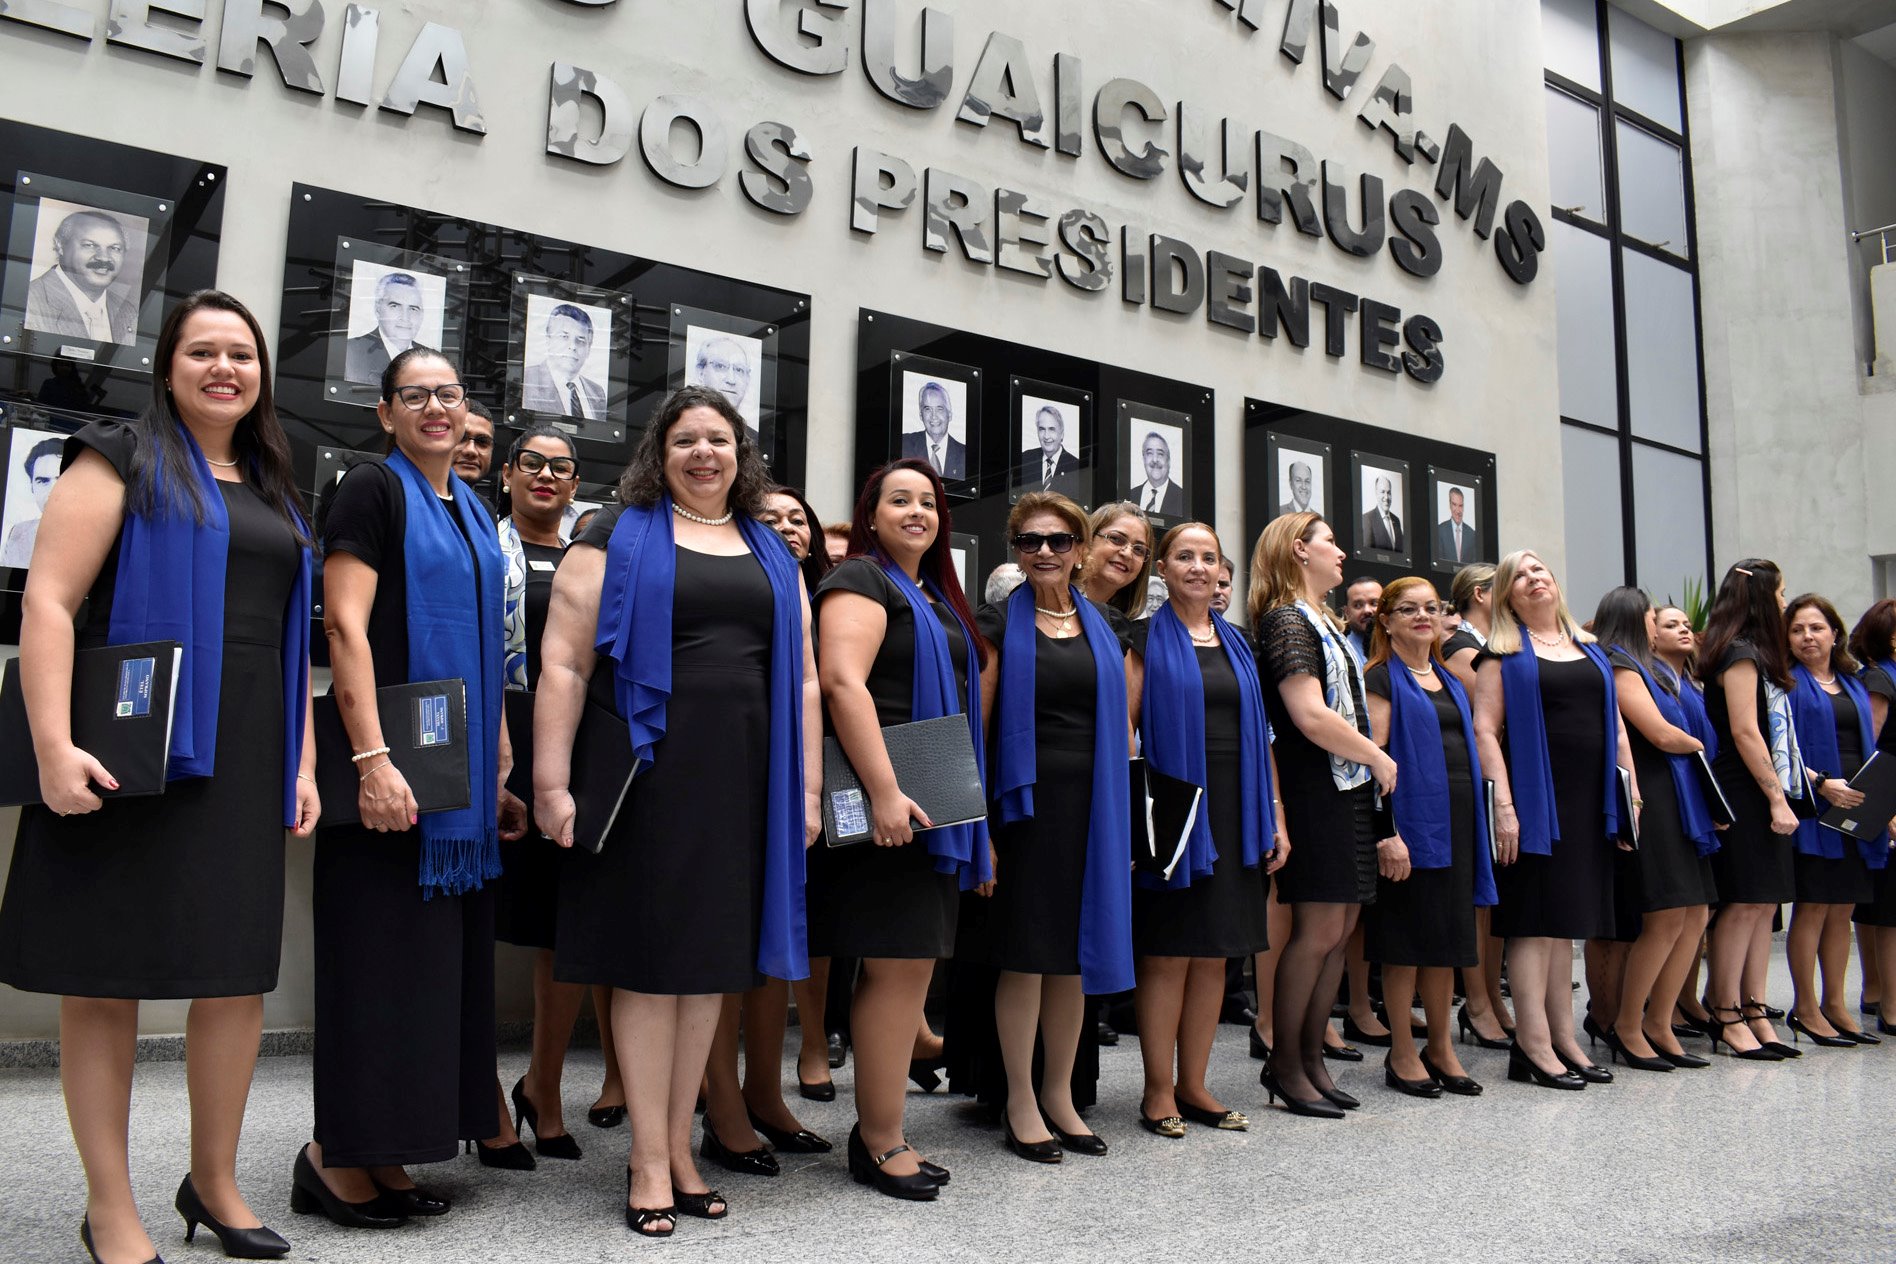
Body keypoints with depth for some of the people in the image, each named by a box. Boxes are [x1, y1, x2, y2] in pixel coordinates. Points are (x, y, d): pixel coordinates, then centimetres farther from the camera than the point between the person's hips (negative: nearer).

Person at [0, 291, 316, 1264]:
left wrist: (302, 762, 12)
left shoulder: (274, 494, 18)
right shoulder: (122, 461, 1)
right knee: (106, 978, 2)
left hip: (244, 763, 6)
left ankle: (214, 1181, 22)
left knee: (238, 973, 7)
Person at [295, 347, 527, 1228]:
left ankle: (382, 1156, 19)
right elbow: (345, 625, -14)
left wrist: (499, 771, 15)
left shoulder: (471, 511, 17)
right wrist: (371, 759, -23)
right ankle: (334, 1156, 10)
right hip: (390, 762, -7)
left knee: (441, 957, 9)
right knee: (381, 956, -3)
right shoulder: (373, 490, -5)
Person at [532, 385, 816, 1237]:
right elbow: (564, 664, -3)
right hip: (649, 775, -4)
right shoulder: (618, 538, 4)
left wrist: (807, 788, 7)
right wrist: (552, 784, -12)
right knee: (648, 958, 1)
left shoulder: (773, 555, 17)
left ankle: (677, 1145, 22)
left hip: (742, 782, 4)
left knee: (710, 959, 9)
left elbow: (803, 680, 15)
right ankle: (650, 1159, 12)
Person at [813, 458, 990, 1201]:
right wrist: (884, 792, -25)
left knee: (912, 966, 10)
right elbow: (842, 682, -18)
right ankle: (881, 1143, 3)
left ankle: (878, 1131, 19)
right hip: (887, 803, -9)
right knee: (899, 964, -7)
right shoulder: (862, 580, -5)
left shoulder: (938, 596, 22)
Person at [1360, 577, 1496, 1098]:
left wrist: (1477, 821, 13)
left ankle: (1441, 1048, 21)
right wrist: (1385, 830, -20)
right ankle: (1402, 1054, 10)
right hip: (1412, 814, -7)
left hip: (1458, 815, 7)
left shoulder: (1450, 680, 18)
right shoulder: (1382, 678, -4)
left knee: (1448, 935, 11)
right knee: (1407, 934, -1)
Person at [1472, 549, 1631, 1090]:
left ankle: (1564, 1038, 18)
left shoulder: (1590, 648, 17)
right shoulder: (1504, 652, -1)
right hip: (1535, 797, -6)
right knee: (1535, 919, -5)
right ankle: (1533, 1045, 0)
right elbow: (1484, 729, -9)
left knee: (1565, 921, 11)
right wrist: (1503, 803, -18)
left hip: (1588, 799, 6)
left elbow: (1614, 724, 18)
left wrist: (1631, 791, 8)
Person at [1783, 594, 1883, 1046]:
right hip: (1812, 810, -6)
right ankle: (1805, 1009, 4)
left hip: (1857, 811, 6)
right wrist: (1821, 784, -21)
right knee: (1813, 907, -4)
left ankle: (1835, 1004, 18)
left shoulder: (1854, 685, 18)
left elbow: (1869, 749, 18)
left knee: (1843, 909, 9)